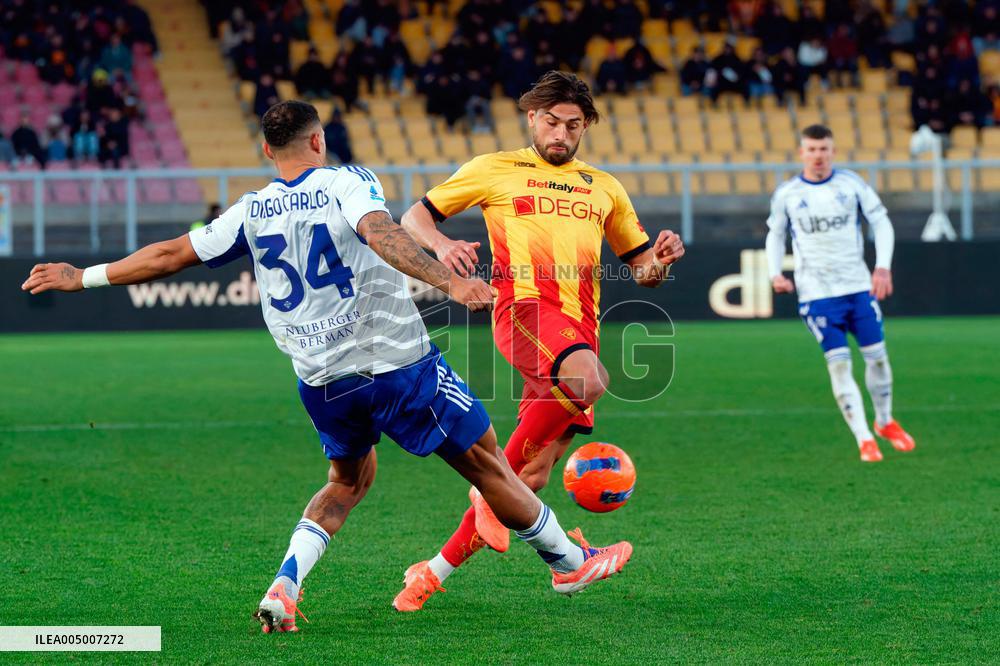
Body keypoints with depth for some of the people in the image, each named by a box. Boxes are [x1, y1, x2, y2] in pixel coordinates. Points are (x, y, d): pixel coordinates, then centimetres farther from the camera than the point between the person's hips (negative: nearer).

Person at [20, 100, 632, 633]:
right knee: (486, 463, 9)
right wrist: (450, 281, -36)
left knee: (348, 481, 25)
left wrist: (84, 277, 23)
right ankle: (569, 562, 22)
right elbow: (382, 235, -25)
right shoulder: (347, 182, -5)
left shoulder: (251, 213, 6)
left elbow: (170, 255, 11)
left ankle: (284, 588, 6)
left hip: (322, 382, 5)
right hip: (399, 363, -5)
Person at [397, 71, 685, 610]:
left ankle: (435, 571, 7)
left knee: (535, 473, -4)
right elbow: (414, 218, 14)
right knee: (588, 378, -37)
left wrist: (659, 260, 3)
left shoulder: (604, 189, 25)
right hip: (524, 305, -5)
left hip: (579, 331, 5)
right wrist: (441, 245, -9)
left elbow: (641, 271, 28)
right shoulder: (495, 170, 13)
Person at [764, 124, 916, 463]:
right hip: (816, 292, -1)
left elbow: (881, 222, 4)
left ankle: (885, 421, 30)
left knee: (877, 356, 5)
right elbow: (775, 234, 13)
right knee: (838, 363, -10)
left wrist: (883, 266, -8)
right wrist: (776, 273, -2)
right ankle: (864, 439, -4)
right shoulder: (786, 194, 0)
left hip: (859, 286, 1)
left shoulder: (851, 183, 0)